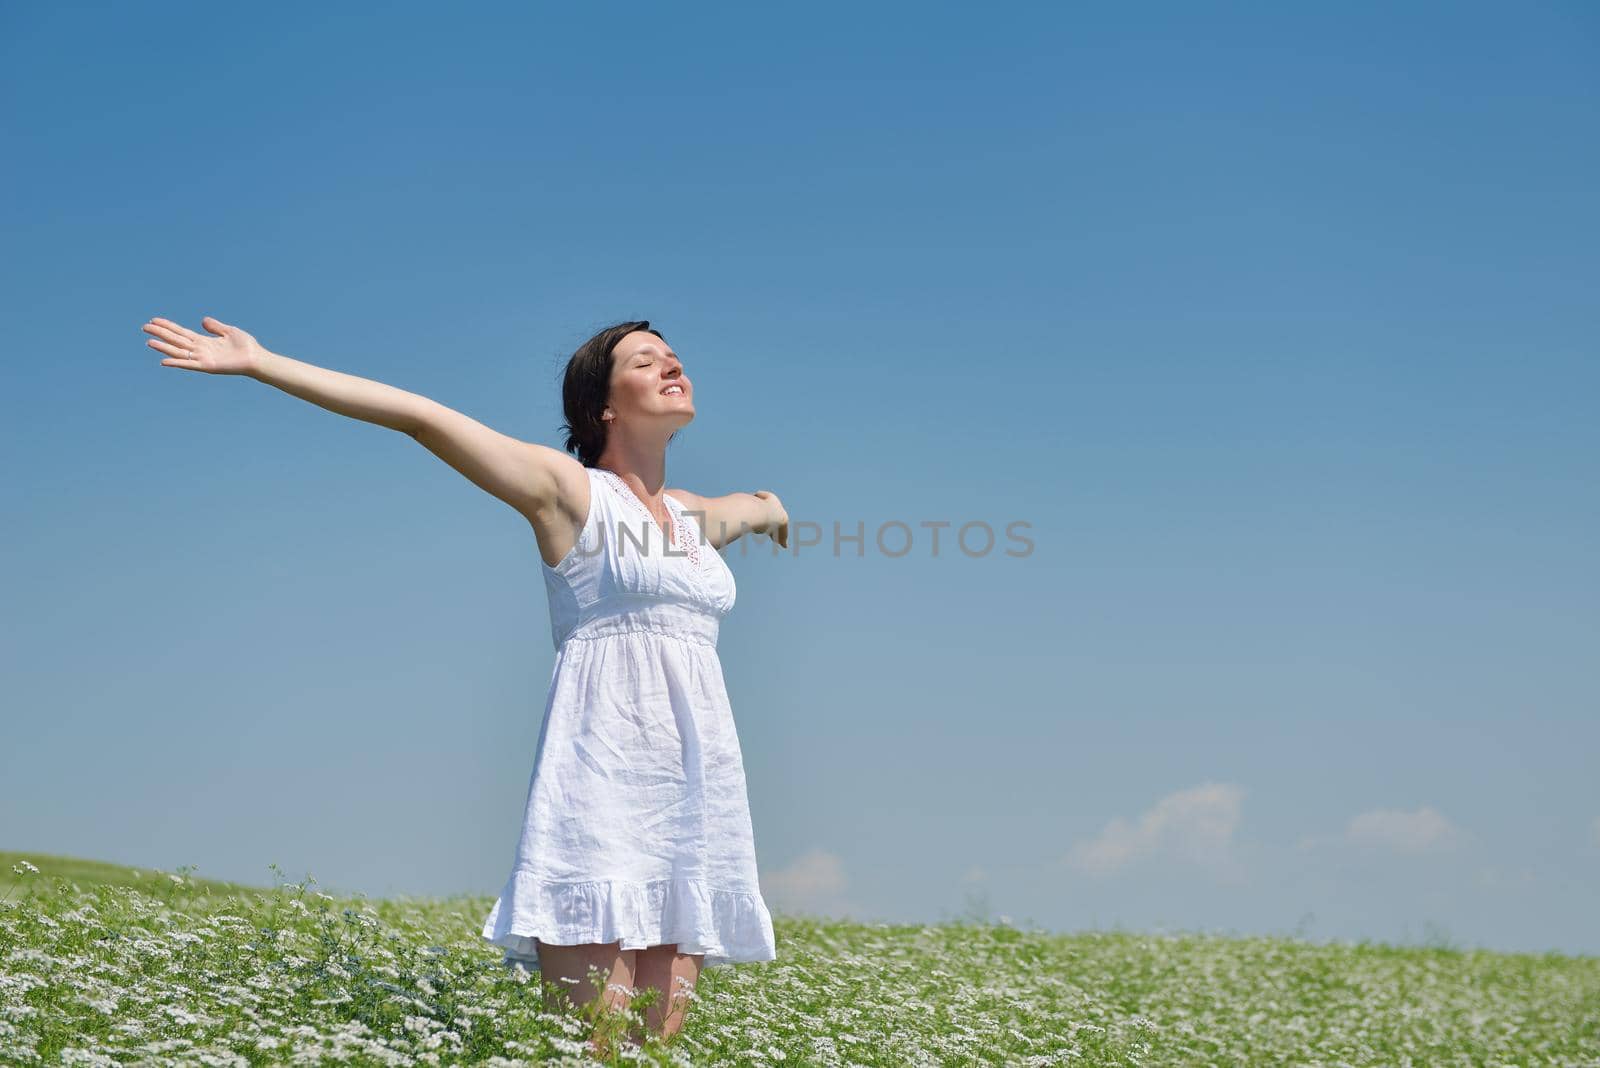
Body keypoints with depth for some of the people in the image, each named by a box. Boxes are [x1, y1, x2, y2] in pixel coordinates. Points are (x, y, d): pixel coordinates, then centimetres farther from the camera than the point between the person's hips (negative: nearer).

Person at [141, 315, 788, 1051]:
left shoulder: (696, 517, 22)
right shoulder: (566, 489, 4)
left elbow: (761, 504, 46)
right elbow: (421, 417, -3)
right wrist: (261, 365, -6)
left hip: (698, 794, 6)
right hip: (604, 780, -6)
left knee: (660, 1041, 0)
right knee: (584, 1045, -14)